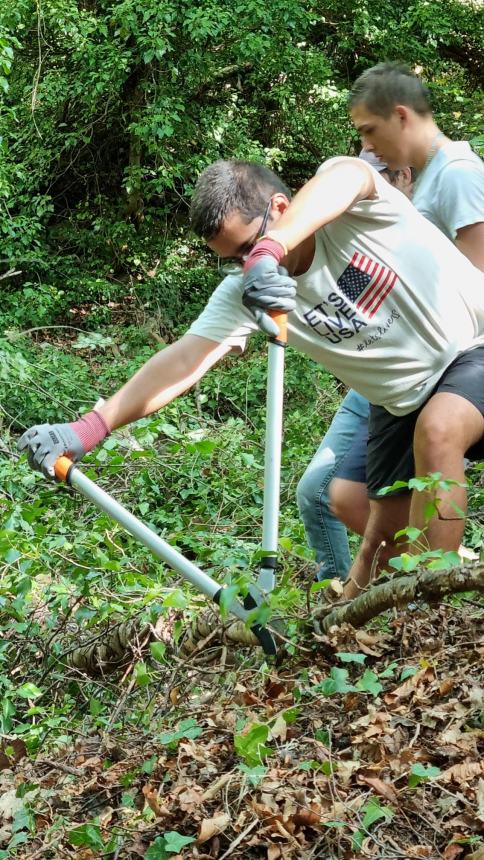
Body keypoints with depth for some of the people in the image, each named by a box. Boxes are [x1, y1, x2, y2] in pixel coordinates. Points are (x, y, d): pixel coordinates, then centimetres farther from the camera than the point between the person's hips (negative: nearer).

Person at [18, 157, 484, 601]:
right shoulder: (243, 293, -14)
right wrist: (85, 430, -36)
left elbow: (345, 175, -47)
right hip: (403, 400, 5)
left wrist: (269, 250, -62)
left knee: (436, 430, -32)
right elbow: (184, 359, -24)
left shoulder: (351, 210, -23)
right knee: (387, 529, 2)